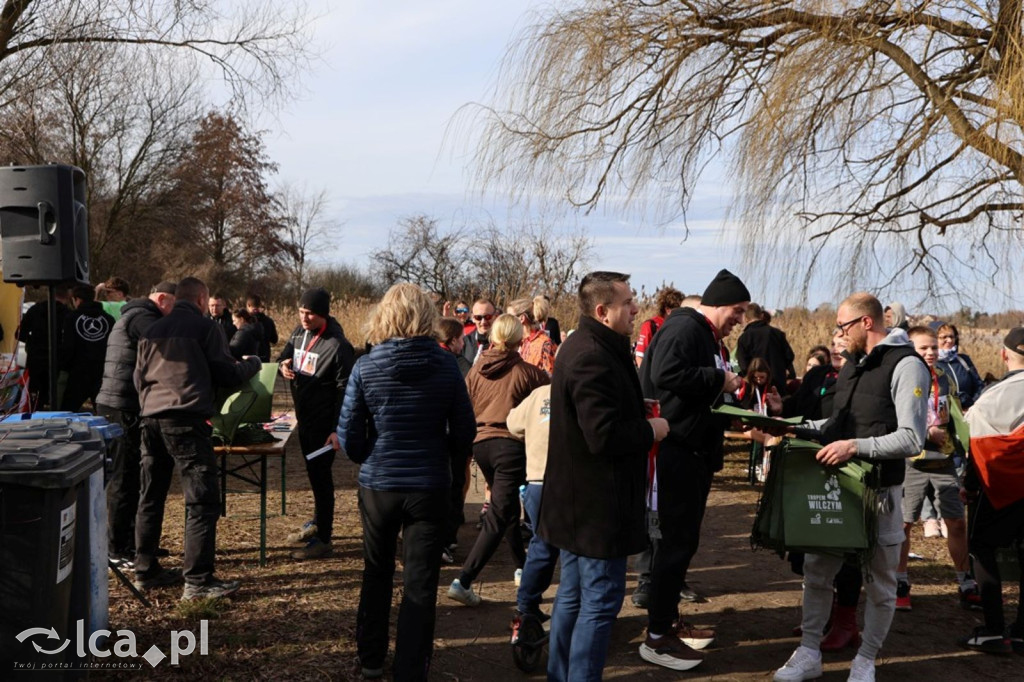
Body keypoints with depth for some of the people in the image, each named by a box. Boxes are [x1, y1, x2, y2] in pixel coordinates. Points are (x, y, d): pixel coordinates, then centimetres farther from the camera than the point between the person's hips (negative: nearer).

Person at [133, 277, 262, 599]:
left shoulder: (152, 331, 18)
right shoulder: (204, 327, -1)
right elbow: (227, 374, 1)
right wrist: (253, 363, 19)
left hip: (151, 418, 7)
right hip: (187, 420, -7)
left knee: (150, 498, 15)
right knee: (202, 501, -4)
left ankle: (146, 571, 22)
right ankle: (198, 580, -6)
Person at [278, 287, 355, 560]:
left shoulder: (337, 346, -19)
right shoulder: (300, 332, 5)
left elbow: (344, 390, -18)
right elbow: (285, 355, 17)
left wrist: (337, 428, -23)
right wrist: (283, 366, -10)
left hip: (323, 420, -8)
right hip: (304, 415, 8)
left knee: (320, 474, -4)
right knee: (313, 471, 20)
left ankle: (323, 539, 3)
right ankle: (317, 522, 36)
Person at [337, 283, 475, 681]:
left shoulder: (365, 367, -8)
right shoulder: (445, 365, -7)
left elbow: (348, 434, -6)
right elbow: (464, 431, -3)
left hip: (378, 484, 1)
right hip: (430, 486, -1)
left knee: (376, 575, 21)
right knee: (420, 584, 7)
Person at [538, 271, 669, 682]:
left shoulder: (582, 347, 12)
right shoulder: (593, 358, -23)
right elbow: (605, 436, -29)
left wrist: (639, 417, 10)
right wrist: (651, 429, -13)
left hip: (575, 501, 11)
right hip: (598, 505, -11)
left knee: (572, 596, 18)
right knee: (601, 601, -3)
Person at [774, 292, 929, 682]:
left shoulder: (906, 365, -13)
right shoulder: (853, 365, 14)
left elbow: (912, 439, -19)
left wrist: (855, 447, -26)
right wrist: (798, 428, 6)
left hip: (879, 490, -7)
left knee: (880, 580, 7)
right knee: (817, 570, 9)